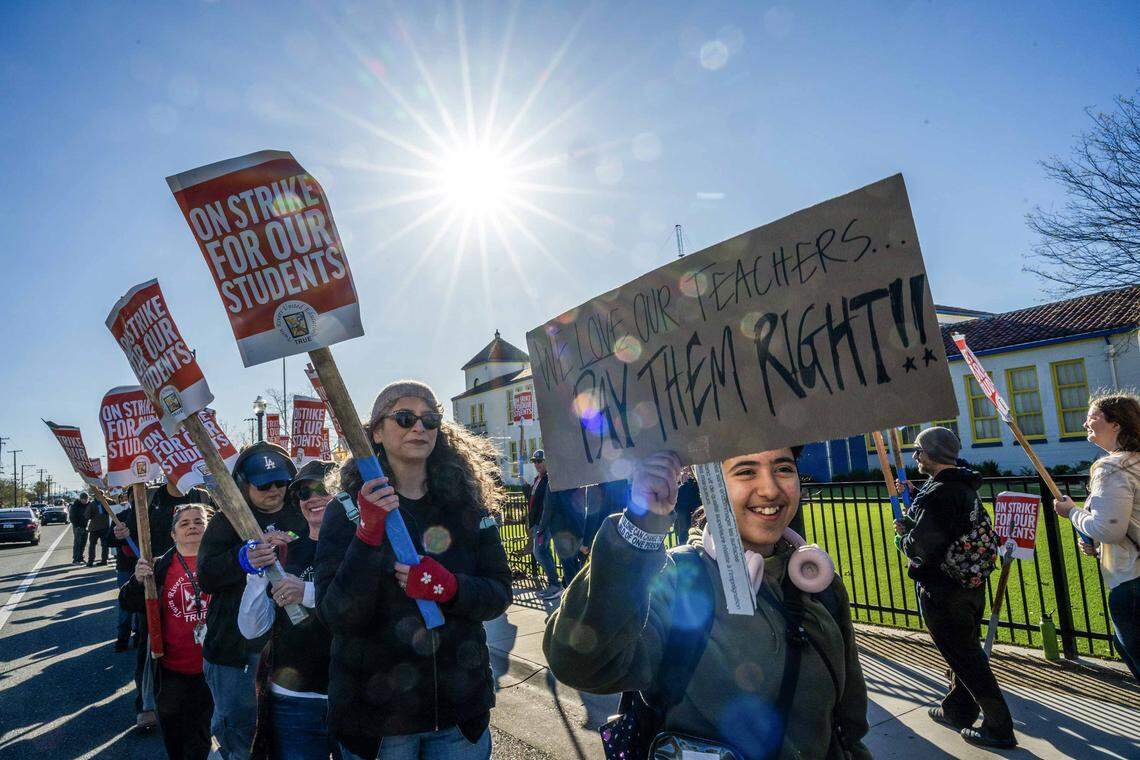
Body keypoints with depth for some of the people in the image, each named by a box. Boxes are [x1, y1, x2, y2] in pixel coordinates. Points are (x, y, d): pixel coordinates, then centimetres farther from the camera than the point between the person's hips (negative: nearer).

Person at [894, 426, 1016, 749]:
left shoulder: (936, 493, -24)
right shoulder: (965, 487, 7)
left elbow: (921, 547, -27)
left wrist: (904, 535, -8)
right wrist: (912, 496, 11)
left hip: (942, 592, -10)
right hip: (971, 585, 10)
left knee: (965, 659, 3)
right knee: (967, 652, 21)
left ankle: (999, 727, 12)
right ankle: (957, 710, 37)